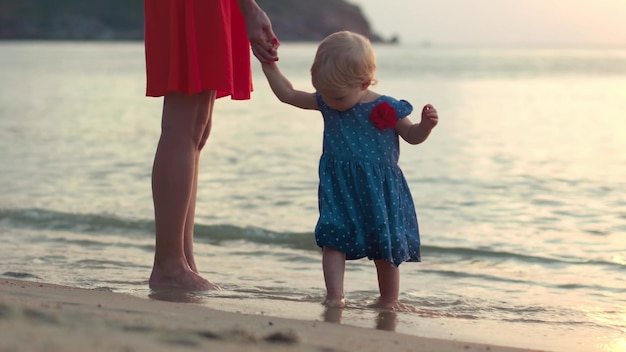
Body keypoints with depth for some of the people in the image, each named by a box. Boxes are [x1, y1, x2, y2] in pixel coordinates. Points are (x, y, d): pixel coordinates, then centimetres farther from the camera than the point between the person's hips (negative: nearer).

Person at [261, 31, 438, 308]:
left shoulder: (386, 109, -10)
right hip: (339, 190, 2)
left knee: (385, 249, 6)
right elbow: (288, 94, 9)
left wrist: (426, 124, -17)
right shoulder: (324, 103, 0)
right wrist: (269, 66, 3)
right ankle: (334, 296, -12)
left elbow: (412, 136, 3)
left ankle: (389, 301, 20)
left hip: (379, 190, -2)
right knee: (333, 241, -11)